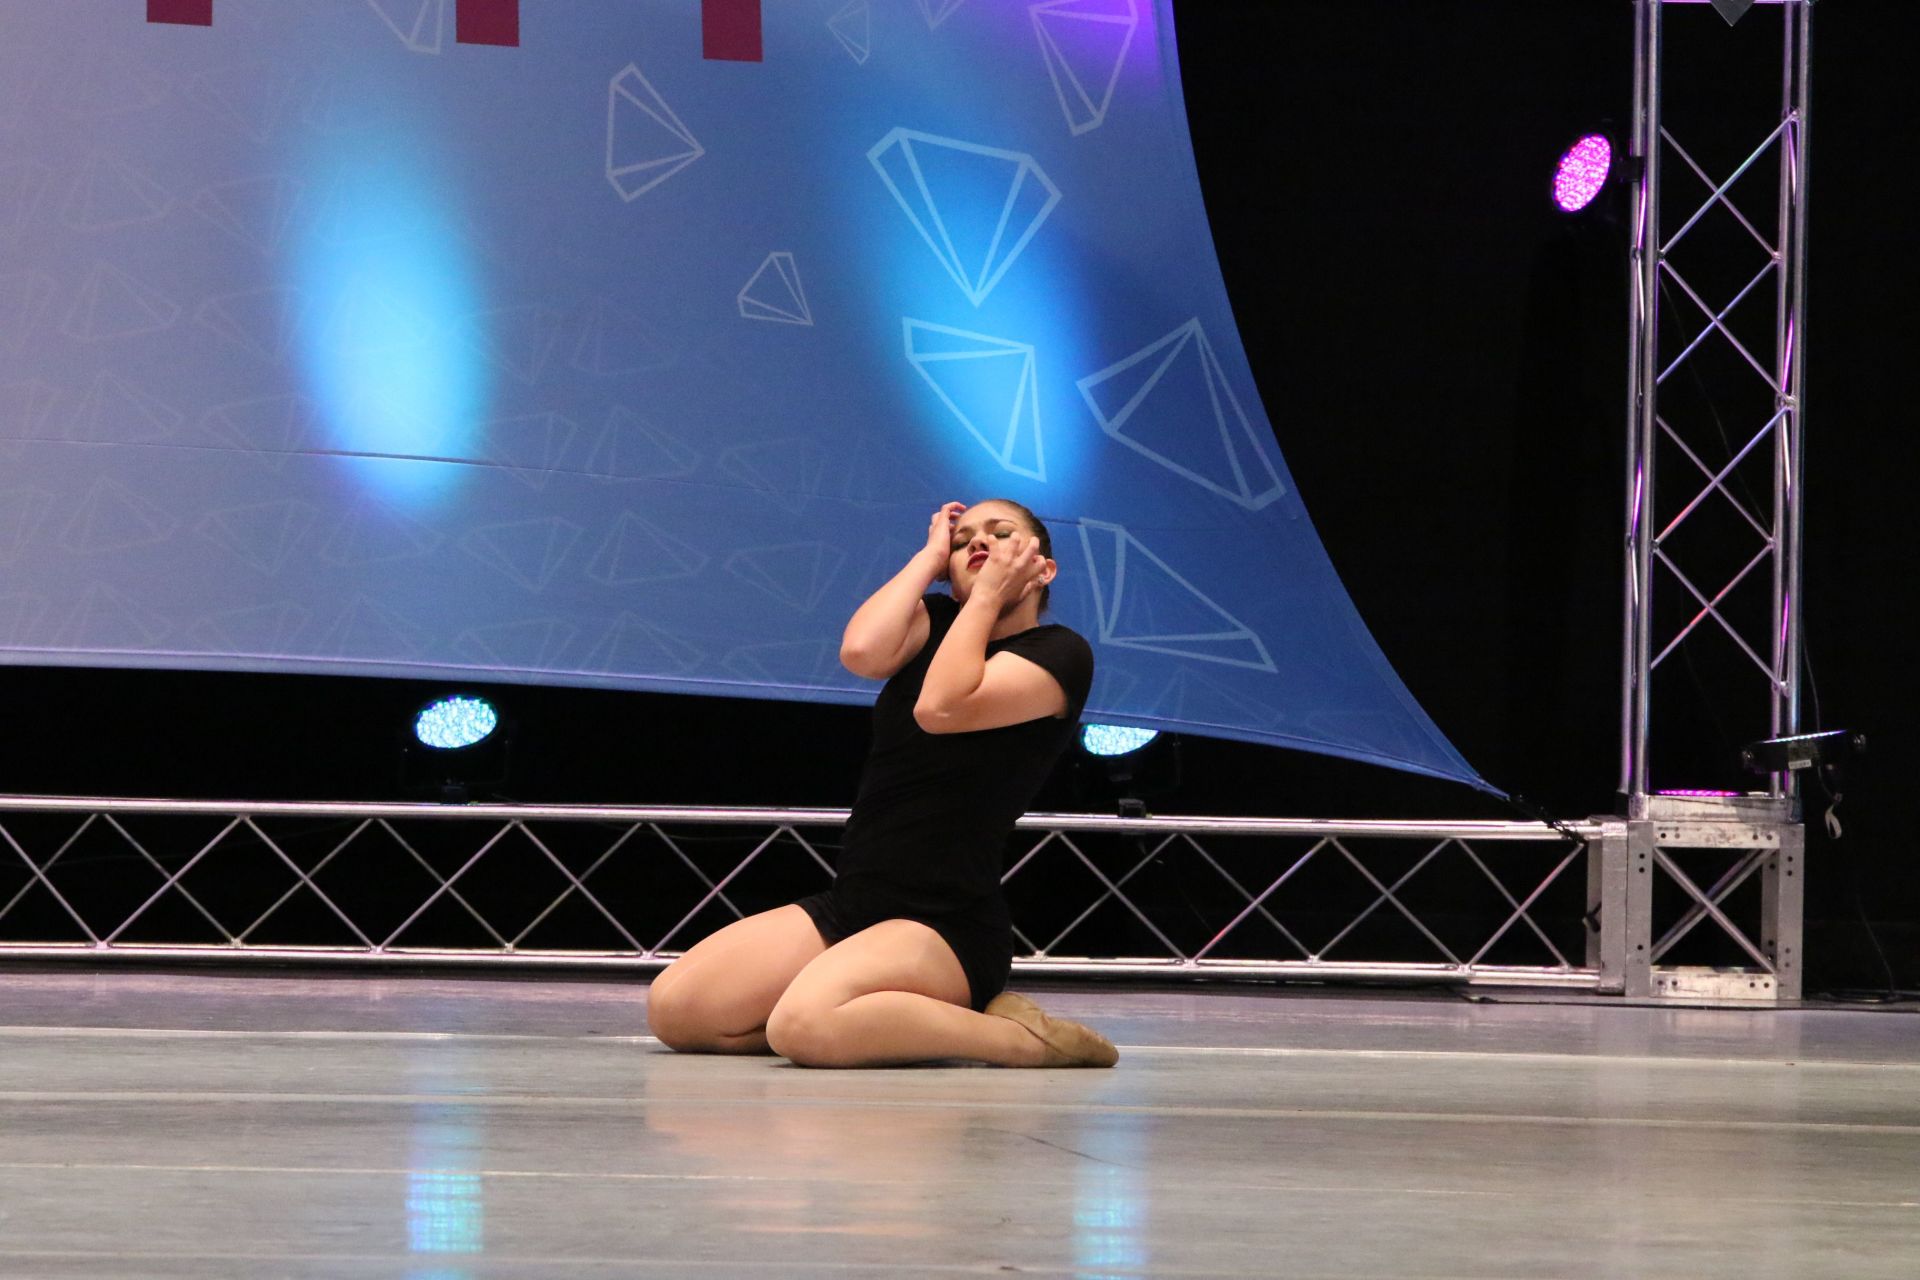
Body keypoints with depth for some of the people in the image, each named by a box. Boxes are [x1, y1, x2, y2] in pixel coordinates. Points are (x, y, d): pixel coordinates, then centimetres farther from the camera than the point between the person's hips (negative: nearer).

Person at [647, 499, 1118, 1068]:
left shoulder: (1060, 654, -4)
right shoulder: (937, 622, 15)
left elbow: (941, 707, -20)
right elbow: (861, 652, -9)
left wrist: (988, 593, -8)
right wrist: (929, 556, 3)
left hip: (946, 925, -7)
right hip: (847, 907, 8)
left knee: (805, 1025, -37)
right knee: (673, 1009, -12)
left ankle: (1024, 1039, -16)